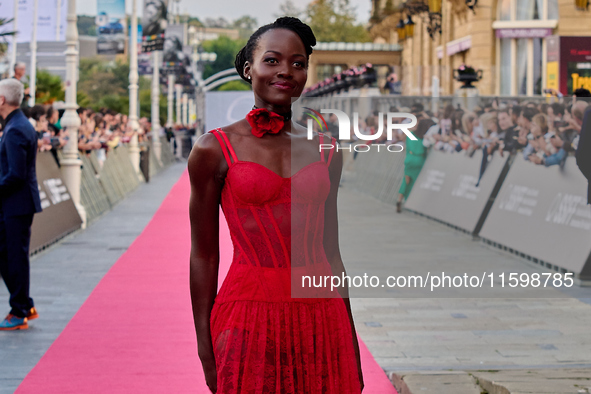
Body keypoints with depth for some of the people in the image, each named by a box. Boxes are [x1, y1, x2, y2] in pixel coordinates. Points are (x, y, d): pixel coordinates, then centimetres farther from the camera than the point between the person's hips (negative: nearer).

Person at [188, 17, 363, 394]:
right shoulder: (215, 149, -2)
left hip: (322, 319, 4)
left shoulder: (326, 151, 8)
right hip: (251, 316, -3)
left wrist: (352, 345, 11)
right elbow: (203, 256, -2)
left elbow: (331, 252, 12)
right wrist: (205, 350, -4)